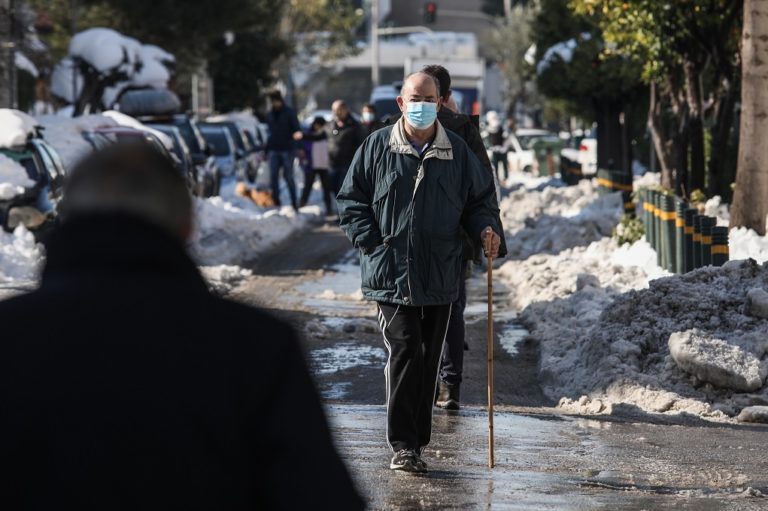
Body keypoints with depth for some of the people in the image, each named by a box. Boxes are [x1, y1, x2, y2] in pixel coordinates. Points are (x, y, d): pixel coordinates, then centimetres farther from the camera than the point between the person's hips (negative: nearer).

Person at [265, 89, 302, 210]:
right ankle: (276, 202, 6)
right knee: (273, 177, 0)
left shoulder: (289, 112, -1)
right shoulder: (270, 114, 15)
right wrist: (267, 150, 19)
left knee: (288, 176, -2)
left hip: (287, 149, -5)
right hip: (273, 150, 5)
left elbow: (296, 126, -11)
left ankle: (294, 203, 4)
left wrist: (297, 132, -36)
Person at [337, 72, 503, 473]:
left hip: (439, 276, 3)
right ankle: (402, 444, -10)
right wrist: (370, 242, -6)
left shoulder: (456, 151, 7)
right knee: (404, 351, -13)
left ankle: (417, 439, 20)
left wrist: (486, 229, -6)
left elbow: (479, 198, 14)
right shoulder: (377, 147, 2)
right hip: (391, 273, -3)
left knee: (429, 359, 9)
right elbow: (351, 199, 6)